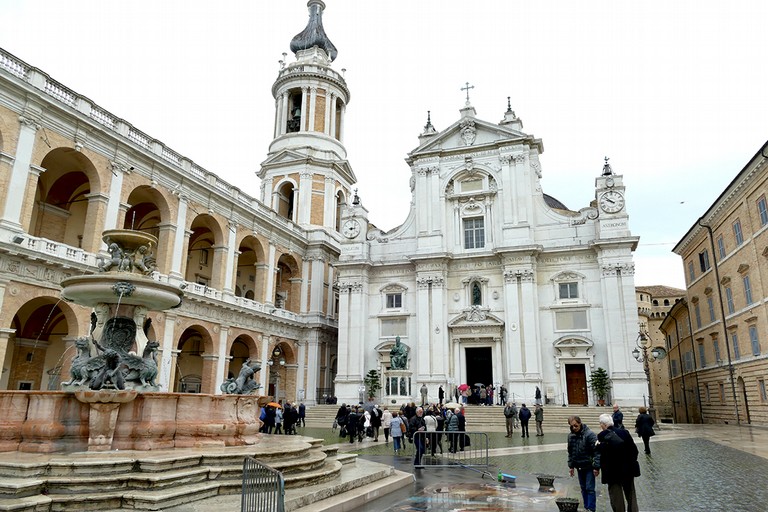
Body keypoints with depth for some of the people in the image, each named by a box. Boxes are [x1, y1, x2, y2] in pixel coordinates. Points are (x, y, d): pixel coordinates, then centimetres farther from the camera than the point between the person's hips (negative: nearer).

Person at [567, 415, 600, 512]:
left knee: (590, 489, -4)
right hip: (579, 467, 6)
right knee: (583, 488, 14)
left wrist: (596, 467, -19)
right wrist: (571, 465, 11)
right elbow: (570, 452, 12)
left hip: (589, 466, -6)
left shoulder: (590, 435, -18)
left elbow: (596, 452, -18)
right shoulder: (571, 436, 2)